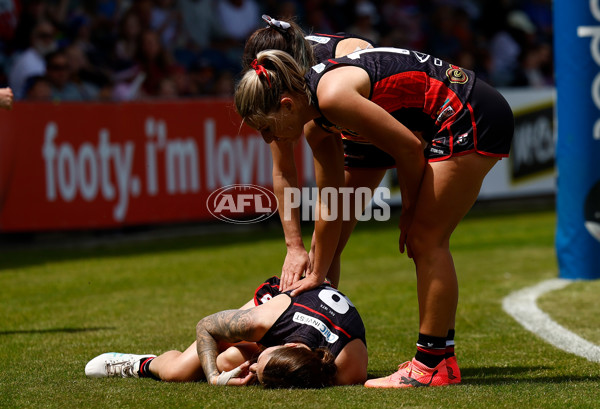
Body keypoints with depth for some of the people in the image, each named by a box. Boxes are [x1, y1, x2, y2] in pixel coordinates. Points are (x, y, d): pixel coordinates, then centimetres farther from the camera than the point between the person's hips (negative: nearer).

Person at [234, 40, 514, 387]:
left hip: (471, 119, -9)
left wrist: (409, 212, -1)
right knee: (427, 242, 13)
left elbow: (408, 148, -16)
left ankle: (432, 366, -2)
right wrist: (317, 275, 22)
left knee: (425, 240, -6)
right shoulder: (316, 118, 8)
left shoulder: (333, 95, -21)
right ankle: (442, 358, 20)